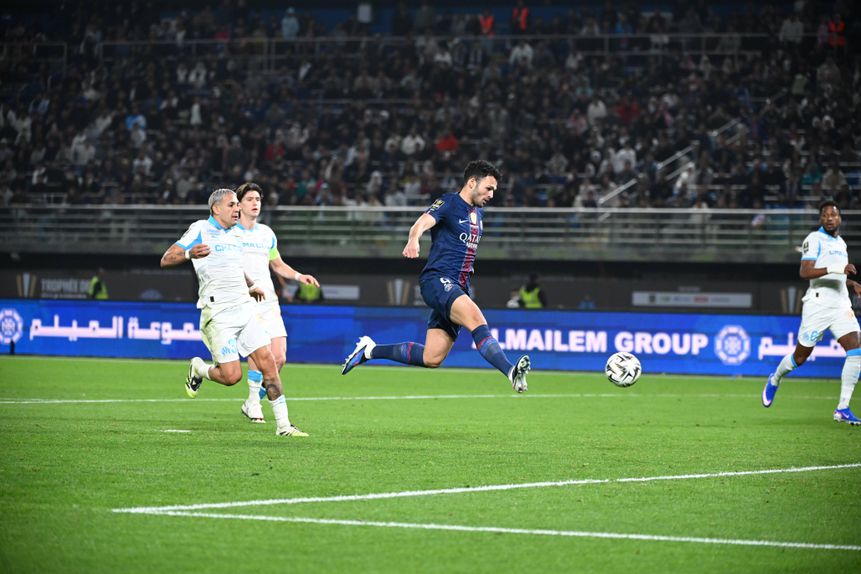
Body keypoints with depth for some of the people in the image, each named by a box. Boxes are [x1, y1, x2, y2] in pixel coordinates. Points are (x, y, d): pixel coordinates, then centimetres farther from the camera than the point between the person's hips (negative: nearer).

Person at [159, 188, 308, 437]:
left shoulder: (235, 236, 18)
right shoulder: (200, 229, -4)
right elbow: (166, 259, -11)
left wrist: (251, 285, 28)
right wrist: (189, 254, -28)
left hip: (244, 308, 7)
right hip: (218, 314, -7)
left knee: (268, 361, -4)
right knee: (231, 375, -12)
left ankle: (283, 424, 1)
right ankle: (198, 369, 21)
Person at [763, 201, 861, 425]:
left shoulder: (841, 243, 18)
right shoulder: (815, 239, -7)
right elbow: (804, 272, -19)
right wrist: (836, 268, -27)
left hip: (840, 304, 6)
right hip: (818, 303, -6)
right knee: (800, 357, 3)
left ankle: (843, 409, -11)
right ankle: (775, 380, 36)